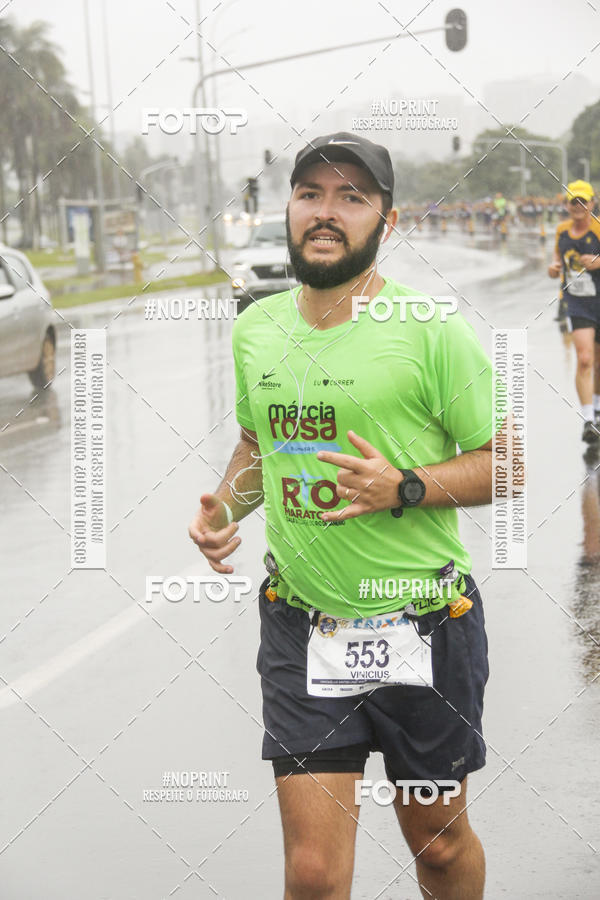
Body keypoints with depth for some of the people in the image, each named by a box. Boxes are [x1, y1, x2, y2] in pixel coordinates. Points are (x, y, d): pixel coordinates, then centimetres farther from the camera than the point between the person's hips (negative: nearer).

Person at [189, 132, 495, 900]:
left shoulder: (430, 328, -10)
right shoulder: (255, 328, 5)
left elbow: (504, 463, -7)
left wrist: (404, 488, -22)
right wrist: (225, 505, 1)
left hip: (423, 630, -3)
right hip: (299, 628, 3)